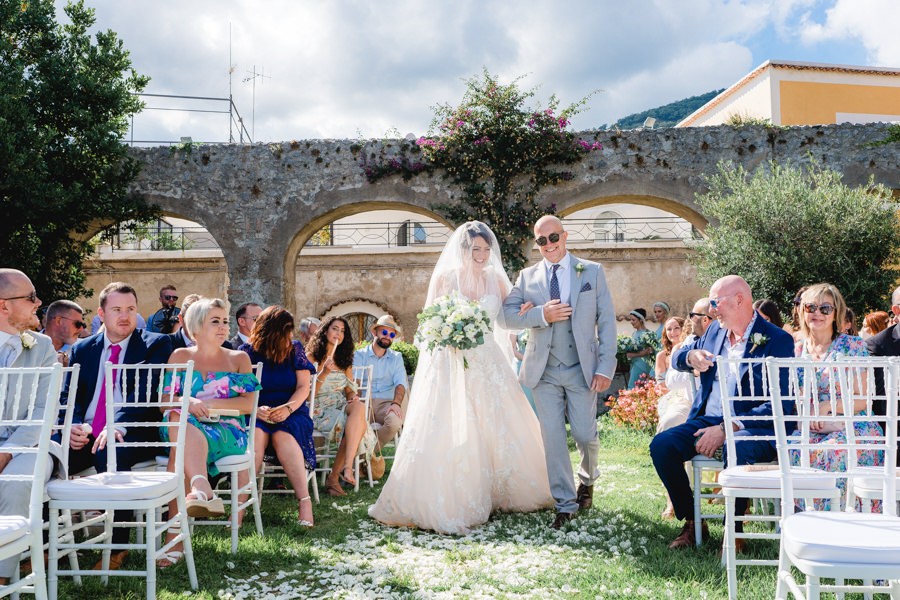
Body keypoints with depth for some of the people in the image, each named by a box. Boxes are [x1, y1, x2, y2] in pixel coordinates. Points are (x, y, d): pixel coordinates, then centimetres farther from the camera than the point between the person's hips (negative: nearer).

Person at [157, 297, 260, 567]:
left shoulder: (239, 359, 15)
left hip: (227, 432, -1)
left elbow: (248, 404, 3)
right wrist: (189, 403, -15)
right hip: (181, 427, 1)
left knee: (180, 450, -35)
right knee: (179, 418, -38)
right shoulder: (180, 356, 18)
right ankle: (204, 491, -59)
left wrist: (209, 404, -10)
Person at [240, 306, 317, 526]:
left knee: (283, 436, -34)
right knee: (256, 433, -35)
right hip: (256, 415, 0)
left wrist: (288, 408, -17)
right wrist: (256, 410, -21)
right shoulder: (246, 352, 5)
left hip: (291, 413, 0)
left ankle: (304, 500, -36)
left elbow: (303, 387, 2)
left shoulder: (295, 349, 9)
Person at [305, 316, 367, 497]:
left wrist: (353, 397, -6)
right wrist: (324, 373, -18)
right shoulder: (312, 357, 2)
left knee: (359, 407, -34)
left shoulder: (345, 360, 20)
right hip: (320, 409, -5)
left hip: (342, 407, 5)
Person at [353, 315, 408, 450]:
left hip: (386, 403, 2)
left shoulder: (396, 357, 15)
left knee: (395, 420, -33)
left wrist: (396, 403, -20)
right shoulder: (359, 355, 10)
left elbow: (401, 383, 1)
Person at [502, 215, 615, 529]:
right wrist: (542, 315, -17)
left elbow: (607, 321, 1)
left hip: (582, 369, -1)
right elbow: (507, 314, -1)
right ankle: (565, 504, 13)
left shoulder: (592, 272, 4)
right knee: (552, 438, 1)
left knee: (584, 434, 0)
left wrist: (605, 367, -7)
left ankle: (587, 479, 33)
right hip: (545, 371, 1)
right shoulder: (528, 277, 8)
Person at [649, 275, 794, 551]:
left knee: (737, 453, -39)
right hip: (707, 420, 6)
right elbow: (676, 357, 26)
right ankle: (692, 522, -3)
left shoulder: (778, 340, -7)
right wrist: (690, 356, -2)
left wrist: (726, 429, -24)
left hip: (752, 426, -6)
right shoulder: (716, 329, 15)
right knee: (661, 444, -19)